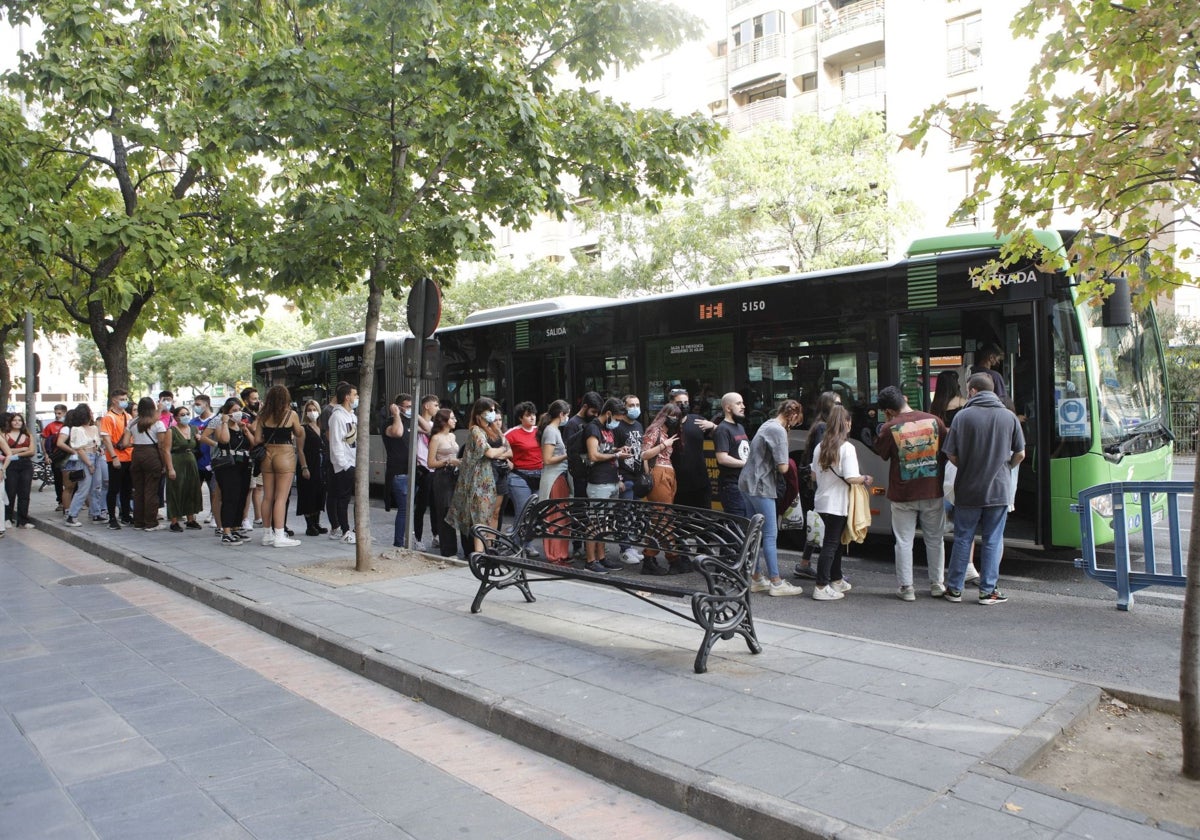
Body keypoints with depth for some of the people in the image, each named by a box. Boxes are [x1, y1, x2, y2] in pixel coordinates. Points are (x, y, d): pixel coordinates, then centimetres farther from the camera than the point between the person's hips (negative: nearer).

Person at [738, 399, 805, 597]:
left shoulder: (767, 425, 15)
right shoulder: (779, 430, -15)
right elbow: (782, 467, -18)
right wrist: (786, 463, 4)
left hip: (749, 482, 10)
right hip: (760, 486, -10)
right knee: (771, 534, -5)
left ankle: (756, 578, 21)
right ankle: (776, 583, 0)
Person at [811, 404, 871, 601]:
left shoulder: (820, 446, 6)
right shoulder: (847, 448, -15)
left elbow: (814, 475, 11)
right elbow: (851, 478, -20)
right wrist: (865, 479, -3)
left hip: (821, 501, 7)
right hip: (837, 504, -7)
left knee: (834, 541, 19)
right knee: (831, 544, -3)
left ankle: (836, 581, 30)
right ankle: (821, 588, -3)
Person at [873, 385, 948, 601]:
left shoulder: (890, 428, -12)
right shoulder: (934, 421, -3)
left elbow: (881, 453, 1)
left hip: (903, 494, -3)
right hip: (933, 491, 3)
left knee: (904, 541, 6)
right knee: (935, 539, 15)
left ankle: (906, 587, 9)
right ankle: (937, 584, 23)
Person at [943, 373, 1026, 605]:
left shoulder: (963, 416, -7)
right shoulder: (1009, 416, 0)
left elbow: (951, 455, -5)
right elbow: (1020, 454, 4)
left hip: (968, 490, -1)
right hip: (999, 489, 1)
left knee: (963, 538, 9)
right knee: (993, 540, 8)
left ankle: (954, 588, 15)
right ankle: (988, 590, 12)